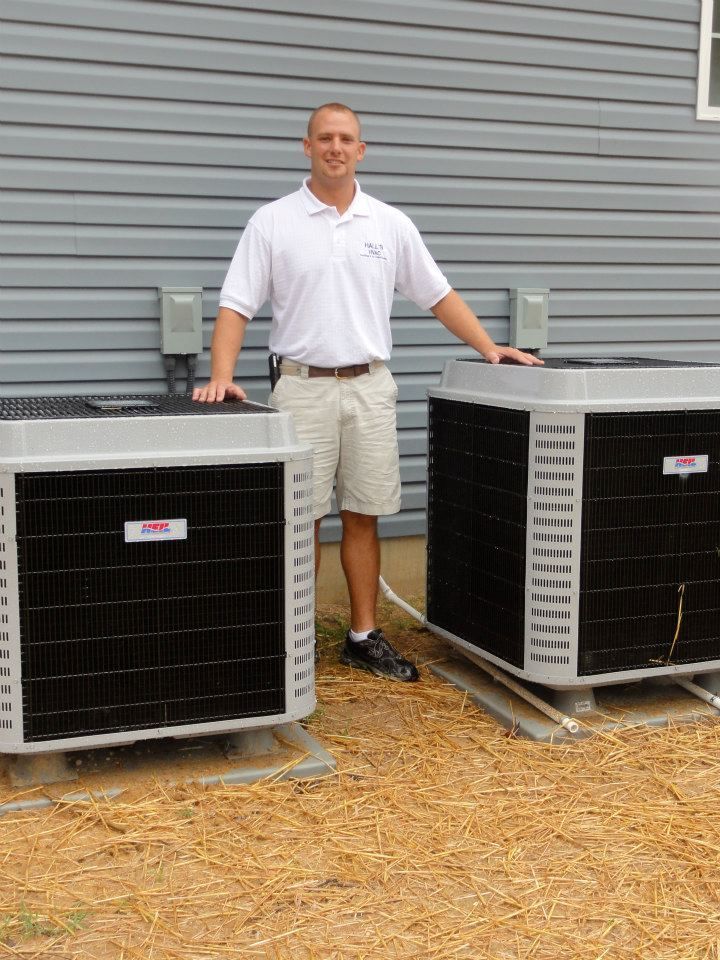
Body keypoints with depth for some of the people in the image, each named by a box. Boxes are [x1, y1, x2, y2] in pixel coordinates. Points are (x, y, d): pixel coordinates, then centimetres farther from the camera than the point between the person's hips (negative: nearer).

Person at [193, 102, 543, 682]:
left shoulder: (391, 224, 7)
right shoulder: (272, 222, 0)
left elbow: (439, 296, 13)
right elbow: (236, 306, -4)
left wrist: (490, 349, 4)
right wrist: (221, 377, -18)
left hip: (370, 388, 3)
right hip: (303, 388, -2)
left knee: (363, 519, 8)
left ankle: (365, 637, 18)